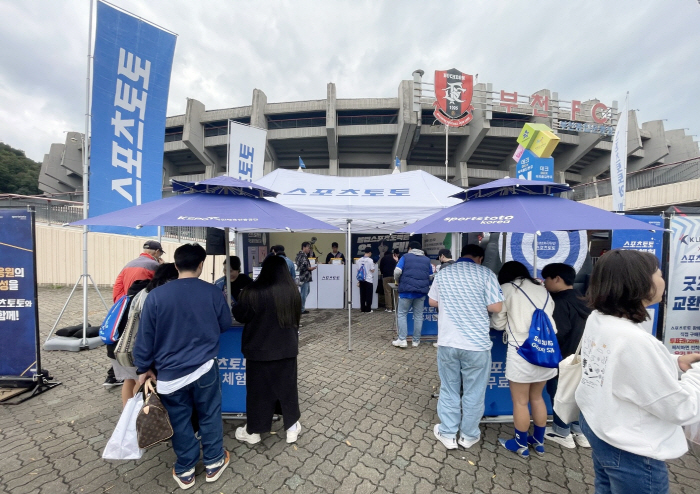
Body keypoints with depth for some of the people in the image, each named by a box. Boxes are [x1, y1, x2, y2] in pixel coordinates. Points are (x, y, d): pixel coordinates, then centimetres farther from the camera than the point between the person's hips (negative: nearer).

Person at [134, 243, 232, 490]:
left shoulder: (156, 295, -11)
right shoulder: (213, 292, -10)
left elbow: (145, 336, -4)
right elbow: (225, 325, 4)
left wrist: (143, 368, 10)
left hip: (170, 373, 0)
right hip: (205, 368, 0)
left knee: (179, 421, 19)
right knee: (210, 416, 19)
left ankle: (185, 471, 38)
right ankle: (214, 463, 37)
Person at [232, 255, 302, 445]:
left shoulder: (253, 292, -19)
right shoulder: (292, 291, -7)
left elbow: (239, 315, -5)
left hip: (259, 348, -3)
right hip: (287, 348, 3)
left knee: (258, 389, 15)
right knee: (287, 386, 17)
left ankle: (253, 432, 35)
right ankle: (292, 428, 31)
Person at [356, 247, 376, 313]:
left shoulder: (359, 260, 4)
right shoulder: (370, 260, -12)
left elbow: (358, 270, 9)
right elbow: (372, 270, -11)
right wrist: (373, 265, 9)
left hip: (361, 280, 5)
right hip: (369, 280, -5)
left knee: (362, 295, 9)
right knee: (369, 295, 4)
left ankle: (362, 308, 12)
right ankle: (368, 309, 7)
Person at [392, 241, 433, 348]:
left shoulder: (405, 257, 4)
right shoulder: (427, 259, 14)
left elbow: (397, 272, -6)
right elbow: (430, 276, 19)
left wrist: (399, 282, 12)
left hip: (407, 289, -3)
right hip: (421, 290, 3)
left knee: (402, 314, 7)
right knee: (418, 316, 12)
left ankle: (402, 340, 4)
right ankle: (416, 340, 19)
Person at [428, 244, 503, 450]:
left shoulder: (442, 274, 2)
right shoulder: (486, 274, -8)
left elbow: (432, 302, 11)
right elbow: (496, 307, -11)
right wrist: (480, 305, 8)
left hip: (448, 342, 2)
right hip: (477, 343, -2)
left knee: (449, 390, 18)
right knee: (474, 392, 17)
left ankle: (447, 434, 31)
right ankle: (469, 435, 34)